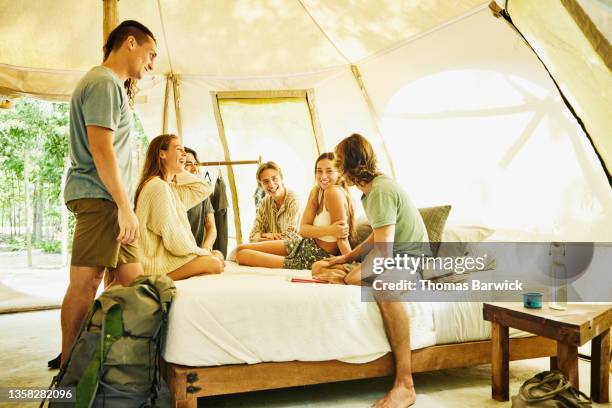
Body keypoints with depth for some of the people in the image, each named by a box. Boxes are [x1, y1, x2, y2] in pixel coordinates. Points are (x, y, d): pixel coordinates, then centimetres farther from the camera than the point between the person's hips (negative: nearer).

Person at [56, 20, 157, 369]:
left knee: (132, 280, 9)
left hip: (109, 201, 11)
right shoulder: (104, 83, -8)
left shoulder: (113, 85, 25)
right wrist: (125, 205, -19)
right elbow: (100, 147, -18)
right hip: (100, 197, -11)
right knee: (85, 284, -7)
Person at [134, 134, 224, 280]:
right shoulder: (158, 186, -15)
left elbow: (204, 190, 20)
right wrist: (202, 252, -7)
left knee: (217, 255, 1)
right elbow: (173, 237, -19)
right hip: (155, 263, -10)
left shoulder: (169, 186, 16)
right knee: (214, 263, -20)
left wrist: (180, 172, 13)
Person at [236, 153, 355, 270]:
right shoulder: (316, 191, 2)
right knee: (241, 249, 9)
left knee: (242, 255, -6)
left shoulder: (334, 192, -24)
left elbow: (341, 236, -22)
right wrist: (330, 230, -24)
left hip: (316, 259, -8)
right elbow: (303, 229, -8)